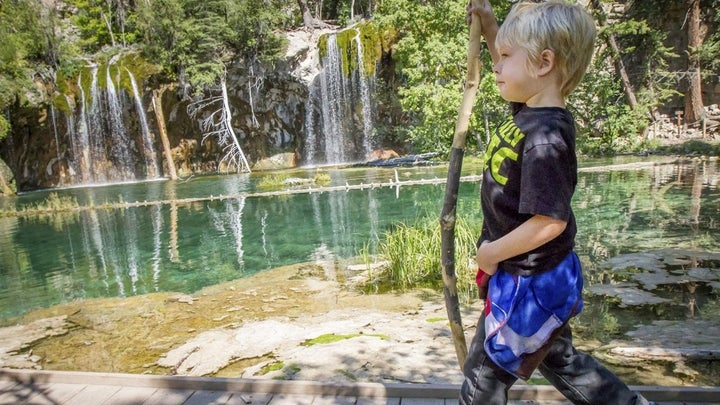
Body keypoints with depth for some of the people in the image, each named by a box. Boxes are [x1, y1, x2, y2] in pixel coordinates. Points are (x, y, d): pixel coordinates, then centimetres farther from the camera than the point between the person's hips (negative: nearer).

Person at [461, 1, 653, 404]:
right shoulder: (531, 110, 0)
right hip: (537, 275, 9)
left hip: (528, 283, -9)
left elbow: (551, 221, -30)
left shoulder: (545, 137, -27)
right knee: (559, 359, 28)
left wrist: (493, 253, -18)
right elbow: (513, 71, 21)